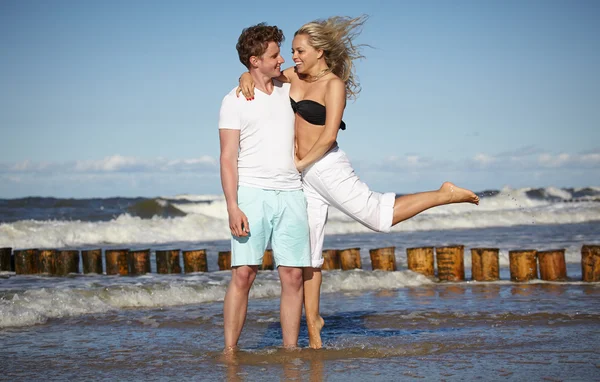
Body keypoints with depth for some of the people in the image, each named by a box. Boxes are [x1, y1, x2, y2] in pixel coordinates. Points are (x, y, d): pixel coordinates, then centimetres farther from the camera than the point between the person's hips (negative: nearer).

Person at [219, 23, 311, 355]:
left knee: (293, 277, 0)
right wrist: (232, 208, -14)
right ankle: (229, 352, -6)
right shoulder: (235, 101, 3)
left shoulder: (288, 91, 16)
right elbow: (228, 159, -4)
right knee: (243, 274, -10)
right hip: (252, 194, -4)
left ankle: (291, 352, 5)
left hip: (291, 194, 4)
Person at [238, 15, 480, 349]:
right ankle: (313, 319, 16)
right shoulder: (294, 77, 11)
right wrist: (247, 77, -2)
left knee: (377, 212, -15)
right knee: (308, 251, 7)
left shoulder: (333, 84, -8)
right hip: (304, 175, 6)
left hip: (327, 167, -6)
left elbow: (329, 135, -14)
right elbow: (263, 74, 21)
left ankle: (446, 195, 0)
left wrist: (301, 162, -11)